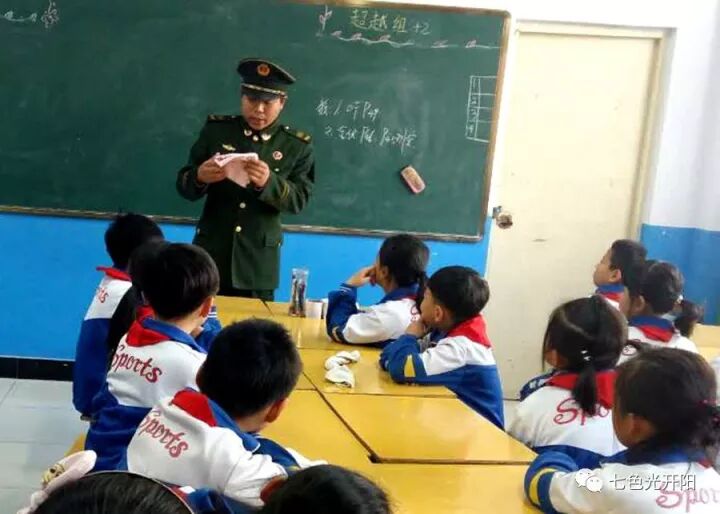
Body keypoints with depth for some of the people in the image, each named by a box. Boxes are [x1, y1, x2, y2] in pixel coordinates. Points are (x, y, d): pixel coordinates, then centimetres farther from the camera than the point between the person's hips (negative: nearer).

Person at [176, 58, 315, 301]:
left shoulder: (297, 145, 0)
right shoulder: (216, 129, 3)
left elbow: (299, 199, -6)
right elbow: (184, 185, 1)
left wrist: (269, 182, -26)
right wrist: (200, 177, -22)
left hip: (258, 261, 0)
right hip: (210, 253, 1)